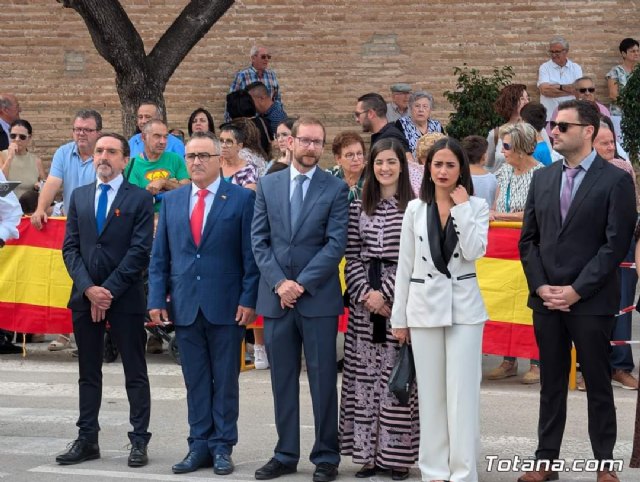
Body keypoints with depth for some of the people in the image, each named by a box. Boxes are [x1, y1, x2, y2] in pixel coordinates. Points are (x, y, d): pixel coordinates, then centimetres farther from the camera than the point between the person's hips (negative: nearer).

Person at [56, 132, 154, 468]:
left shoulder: (140, 199, -1)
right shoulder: (79, 197, 12)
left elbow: (139, 251, -8)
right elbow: (70, 247, 6)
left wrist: (108, 290, -13)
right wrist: (89, 288, -8)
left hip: (126, 298, -4)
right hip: (84, 296, 4)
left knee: (135, 374, 2)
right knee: (88, 373, 10)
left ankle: (139, 441, 6)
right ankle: (87, 440, 16)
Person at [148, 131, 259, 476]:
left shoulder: (242, 199, -1)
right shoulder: (171, 201, 10)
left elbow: (251, 255, -4)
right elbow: (159, 257, 10)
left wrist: (248, 300, -10)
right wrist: (157, 299, 2)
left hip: (225, 306, -3)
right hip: (185, 307, 3)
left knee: (225, 381, 4)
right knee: (195, 381, 8)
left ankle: (222, 447, 12)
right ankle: (199, 445, 15)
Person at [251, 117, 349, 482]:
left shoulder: (336, 189, 0)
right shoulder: (268, 185, 9)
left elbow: (336, 244, -7)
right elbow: (259, 240, 5)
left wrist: (302, 284, -12)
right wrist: (279, 282, -7)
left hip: (318, 298, -3)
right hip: (276, 297, 3)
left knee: (323, 380, 1)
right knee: (283, 380, 9)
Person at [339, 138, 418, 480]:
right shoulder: (358, 207, 10)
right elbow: (352, 257, 8)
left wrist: (384, 293, -10)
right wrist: (364, 293, -6)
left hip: (401, 298, -3)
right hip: (364, 298, 3)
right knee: (364, 375, 4)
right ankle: (367, 452, 10)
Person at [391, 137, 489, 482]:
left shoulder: (477, 207, 2)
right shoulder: (415, 209, 6)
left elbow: (474, 252, -14)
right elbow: (405, 265, 7)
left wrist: (462, 207, -11)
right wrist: (399, 317, 6)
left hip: (463, 308, -2)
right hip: (424, 307, 2)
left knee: (462, 392, -3)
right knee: (430, 393, 6)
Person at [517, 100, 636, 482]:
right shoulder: (542, 178, 10)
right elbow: (529, 239, 11)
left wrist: (576, 290, -14)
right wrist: (541, 287, -3)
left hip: (591, 301, -4)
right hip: (546, 299, 4)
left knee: (598, 384, 4)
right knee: (551, 383, 10)